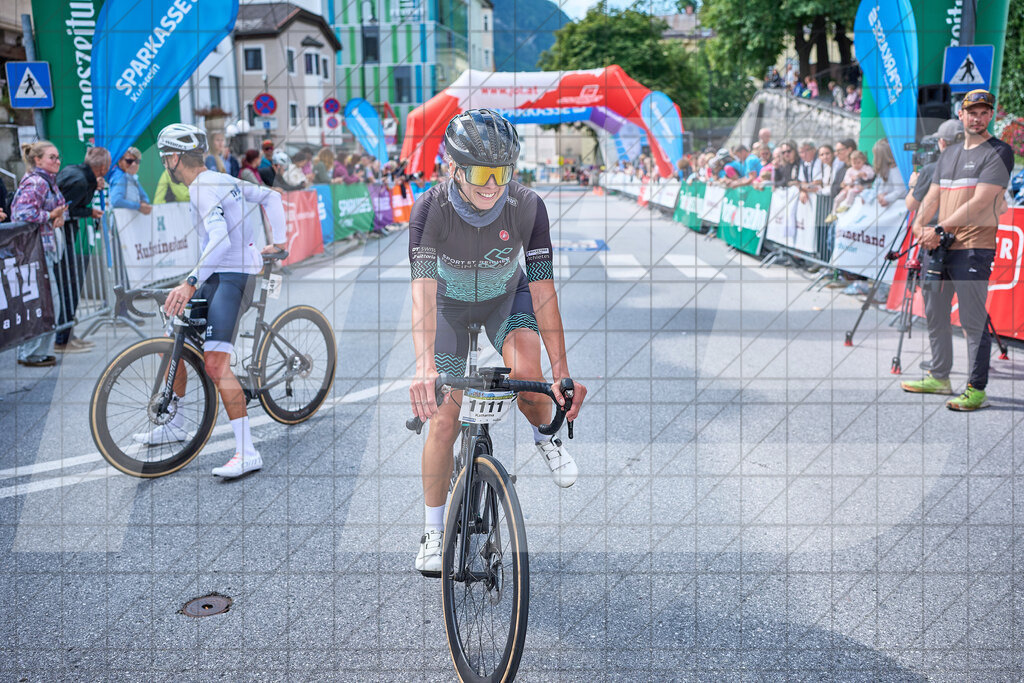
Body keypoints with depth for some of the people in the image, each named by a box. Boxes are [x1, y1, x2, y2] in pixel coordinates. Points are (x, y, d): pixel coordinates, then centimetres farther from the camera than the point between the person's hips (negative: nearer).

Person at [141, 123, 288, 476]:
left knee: (214, 364, -19)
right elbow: (271, 197, 21)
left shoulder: (201, 190, -15)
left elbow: (221, 241, -30)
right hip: (216, 277, 10)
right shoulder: (223, 179, 13)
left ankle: (247, 452, -18)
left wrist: (191, 282, -35)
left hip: (233, 277, -10)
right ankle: (175, 424, 30)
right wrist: (278, 242, 22)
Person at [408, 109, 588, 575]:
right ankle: (434, 532, 13)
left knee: (526, 370, -31)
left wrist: (561, 373, -34)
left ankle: (546, 437, 4)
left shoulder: (527, 207, -28)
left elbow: (543, 291, -29)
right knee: (444, 420, -5)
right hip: (450, 305, 0)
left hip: (507, 298, 0)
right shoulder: (430, 209, -31)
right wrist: (425, 367, -57)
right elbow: (424, 291, -42)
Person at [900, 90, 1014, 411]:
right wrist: (919, 224, -3)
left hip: (973, 247, -8)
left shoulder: (999, 152, -5)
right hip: (938, 244, 8)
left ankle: (976, 389, -1)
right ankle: (939, 378, 26)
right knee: (935, 314, 14)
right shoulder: (949, 153, 18)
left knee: (973, 320, -7)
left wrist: (939, 229, -19)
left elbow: (979, 202, -15)